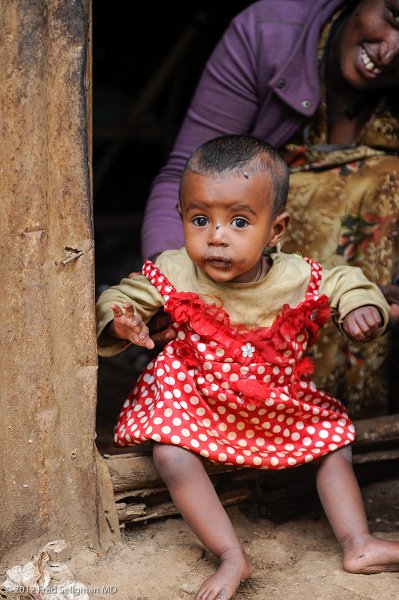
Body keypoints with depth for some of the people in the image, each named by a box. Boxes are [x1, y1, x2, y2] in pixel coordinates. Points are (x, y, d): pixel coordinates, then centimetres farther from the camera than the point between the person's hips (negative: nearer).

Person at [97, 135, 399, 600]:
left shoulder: (301, 280, -16)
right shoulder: (174, 275, -20)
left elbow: (345, 282, 4)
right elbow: (118, 298, -9)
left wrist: (361, 308, -18)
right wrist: (120, 325, -32)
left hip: (282, 403, 2)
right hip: (195, 398, -2)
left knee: (335, 447, 1)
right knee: (172, 457, -25)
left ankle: (358, 544, 14)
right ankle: (231, 557, -17)